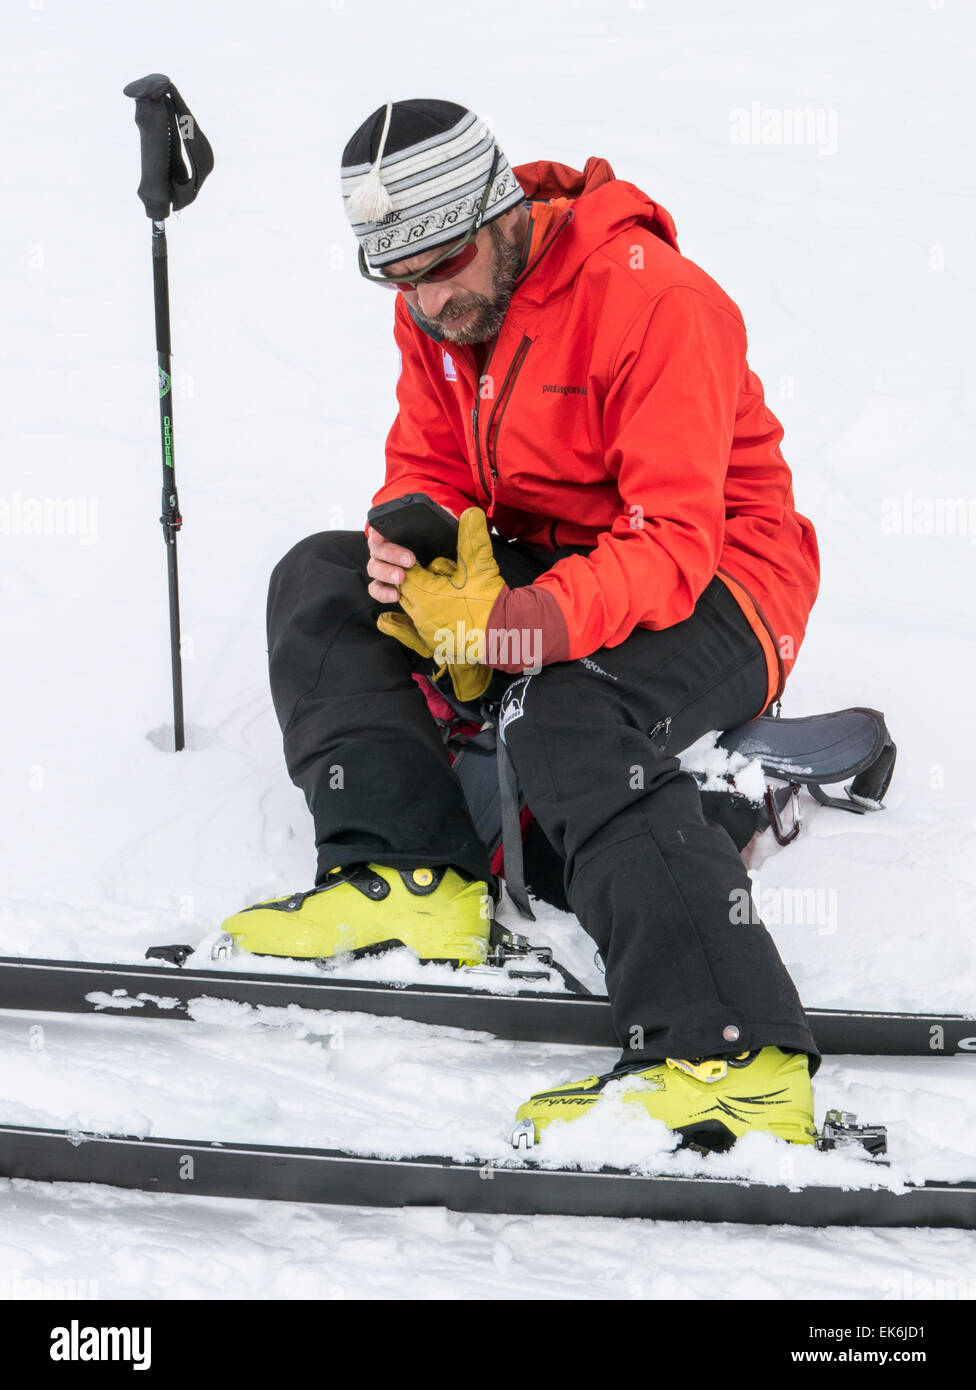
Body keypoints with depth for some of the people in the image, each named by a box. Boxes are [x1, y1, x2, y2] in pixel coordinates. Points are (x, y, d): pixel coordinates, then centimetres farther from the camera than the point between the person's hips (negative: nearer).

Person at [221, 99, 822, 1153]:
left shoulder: (654, 299, -24)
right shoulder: (435, 315, 0)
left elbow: (675, 543, -29)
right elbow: (430, 469, 6)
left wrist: (522, 625, -44)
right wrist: (409, 538, -20)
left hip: (714, 583, -8)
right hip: (543, 566, 8)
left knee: (561, 710, -37)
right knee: (318, 581, -7)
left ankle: (732, 1063, -45)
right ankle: (405, 876, -22)